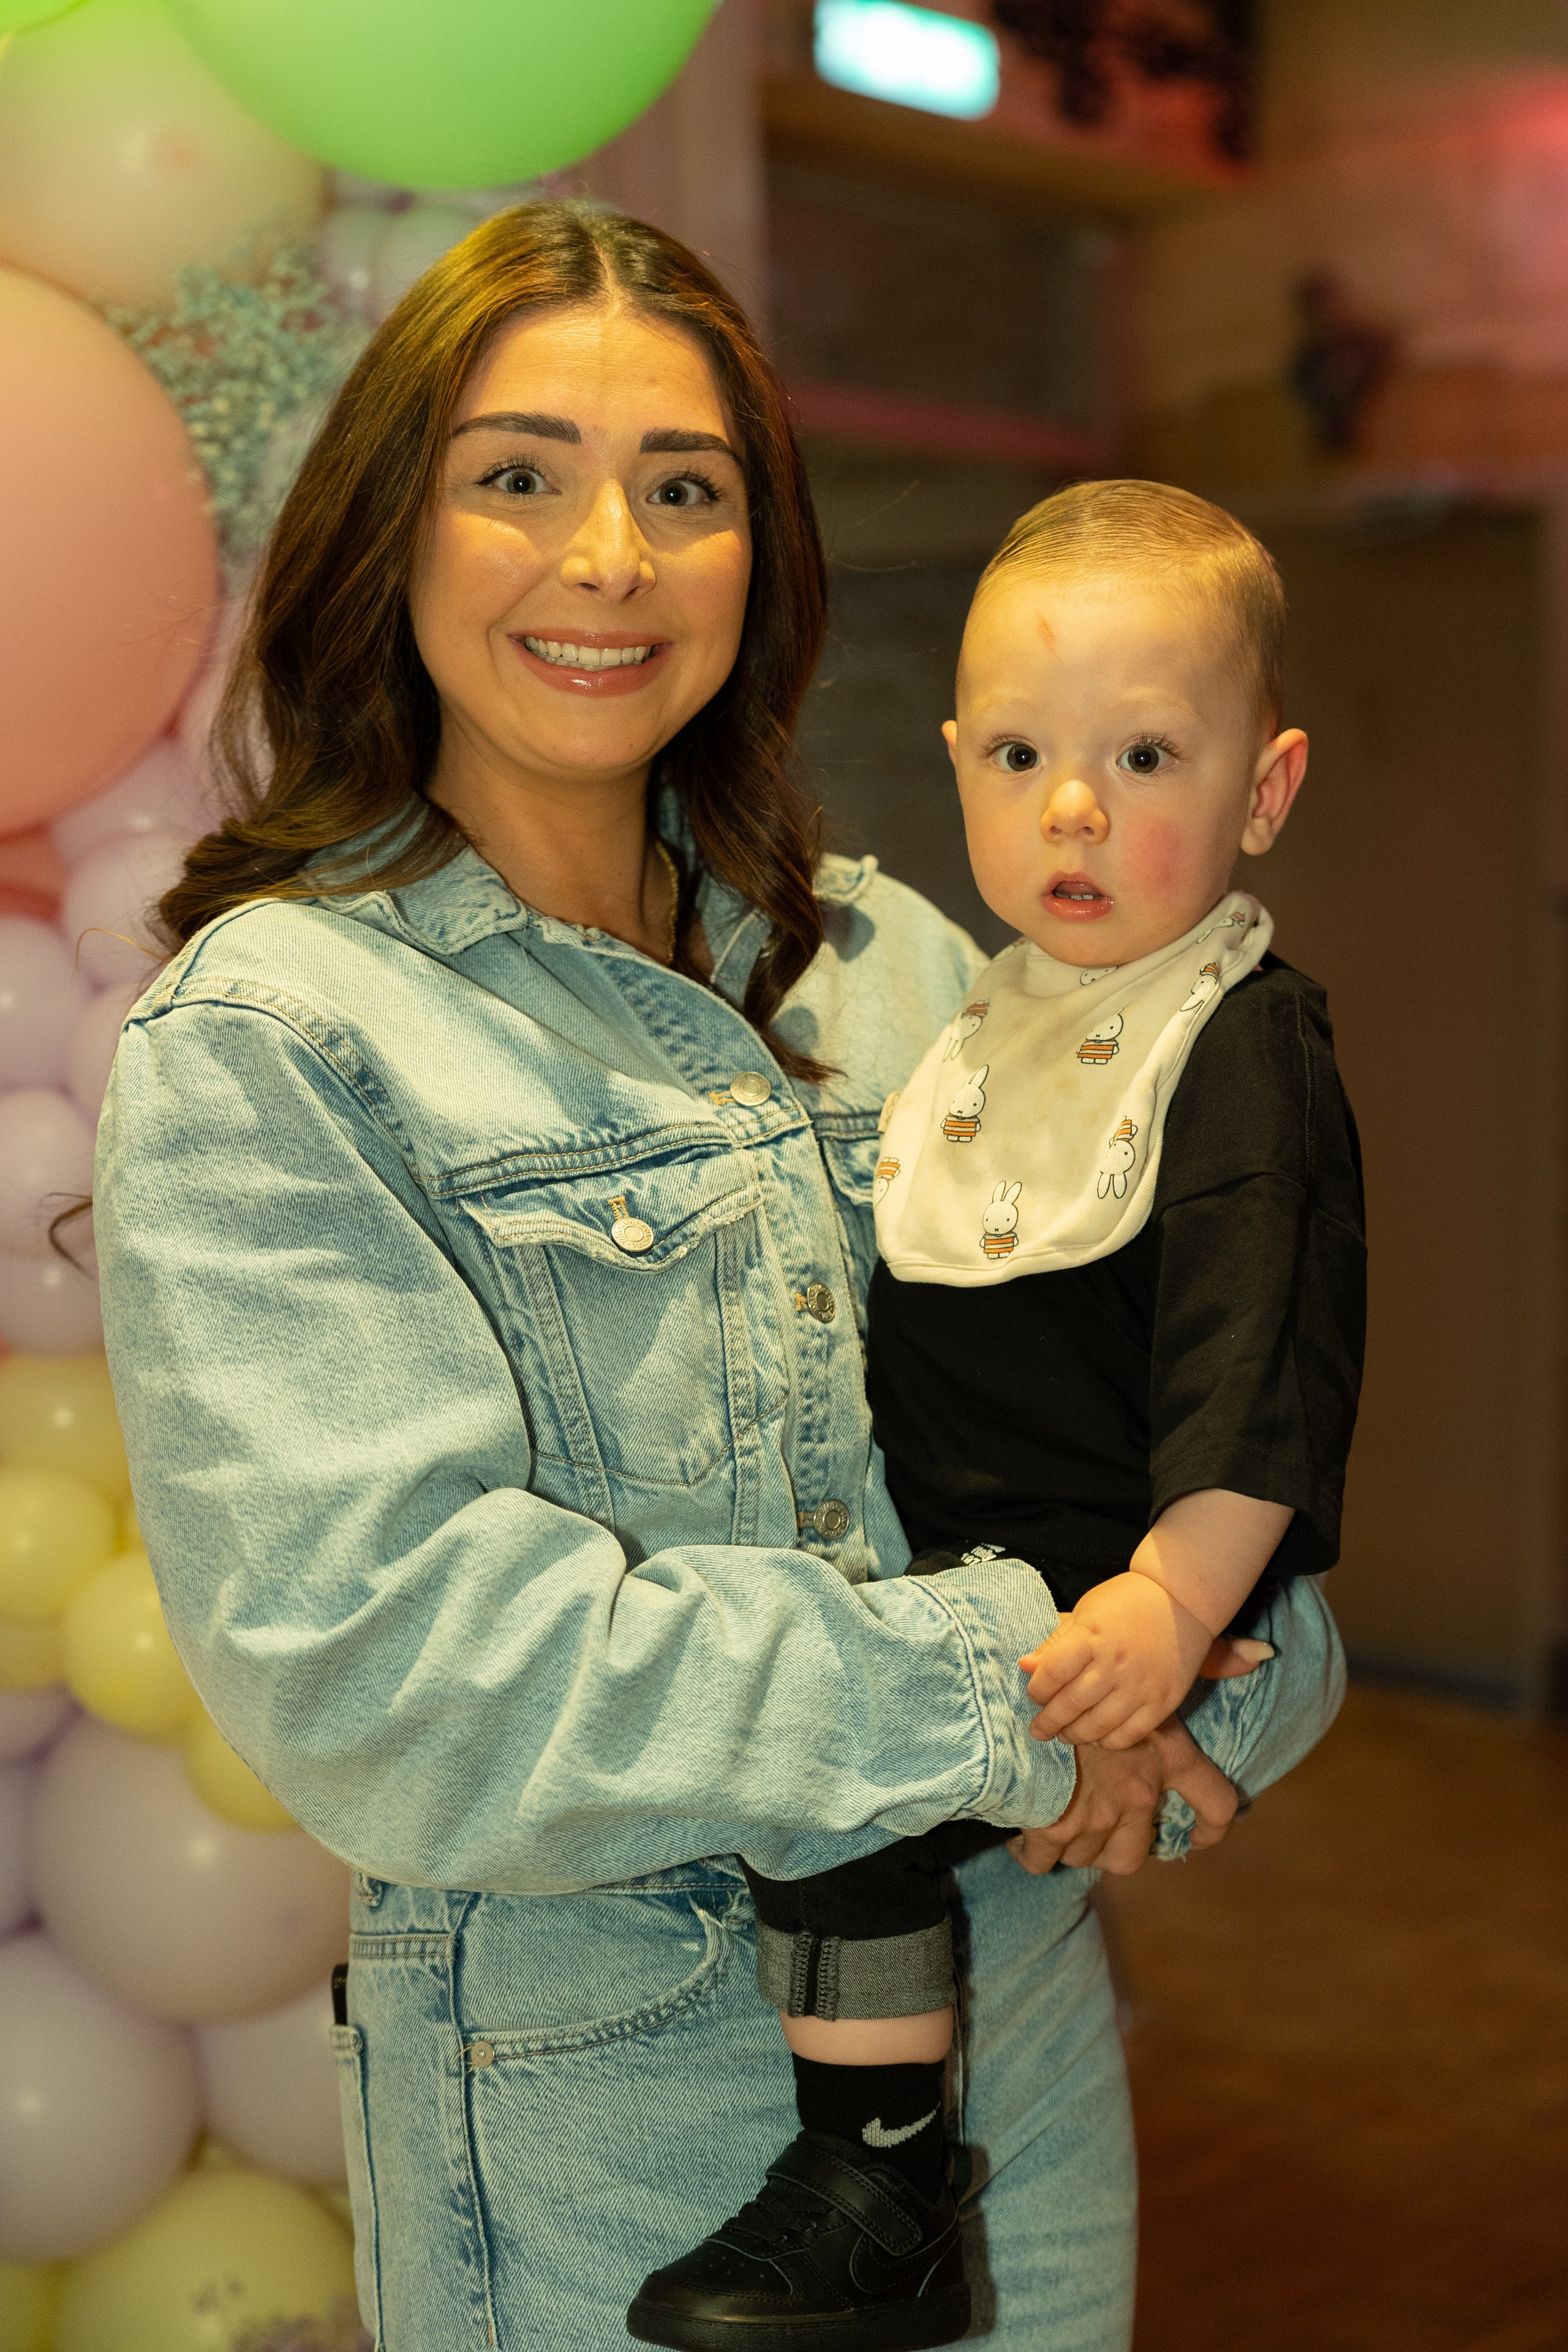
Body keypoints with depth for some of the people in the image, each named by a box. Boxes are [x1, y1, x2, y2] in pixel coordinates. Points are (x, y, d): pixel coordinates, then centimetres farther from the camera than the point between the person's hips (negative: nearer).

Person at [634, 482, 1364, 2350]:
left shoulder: (1245, 1058, -15)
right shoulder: (1009, 1007, 12)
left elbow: (1260, 1360, -23)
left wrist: (1175, 1598, -31)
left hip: (1095, 1576, -10)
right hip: (962, 1547, 10)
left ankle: (874, 2197, -12)